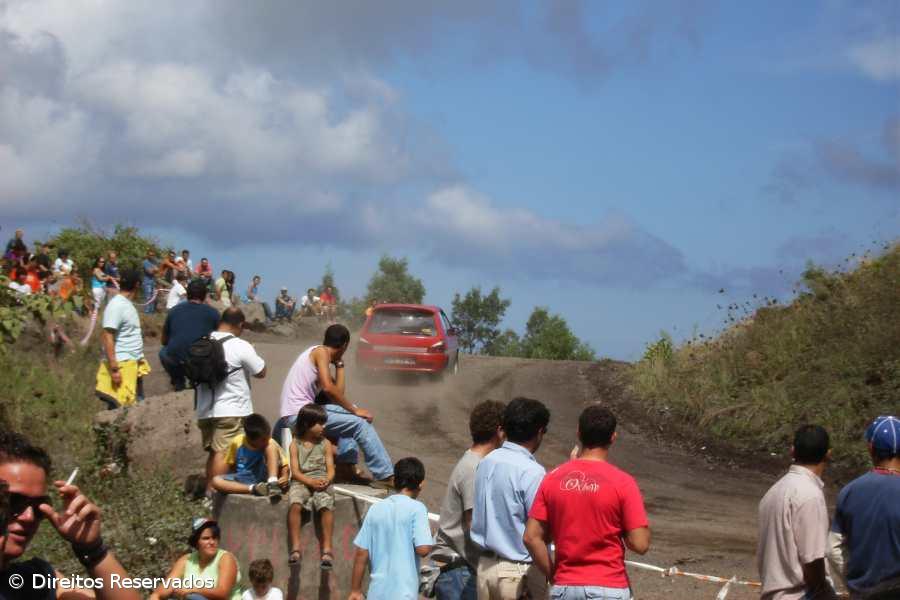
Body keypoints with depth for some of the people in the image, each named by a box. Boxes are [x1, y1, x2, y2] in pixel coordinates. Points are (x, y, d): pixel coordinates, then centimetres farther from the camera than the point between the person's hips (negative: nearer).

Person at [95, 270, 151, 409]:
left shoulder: (126, 303, 13)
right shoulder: (116, 305, -15)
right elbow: (107, 337, -19)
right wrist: (114, 369, -23)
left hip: (133, 364, 10)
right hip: (121, 365, -10)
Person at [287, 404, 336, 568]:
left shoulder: (325, 444, 12)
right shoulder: (295, 444, 8)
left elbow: (330, 469, 6)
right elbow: (295, 471, 0)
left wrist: (326, 481, -16)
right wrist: (310, 482, -17)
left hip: (321, 482, 1)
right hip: (301, 482, 0)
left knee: (326, 505, -29)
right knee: (295, 504, -31)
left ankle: (326, 549, -26)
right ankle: (295, 547, -28)